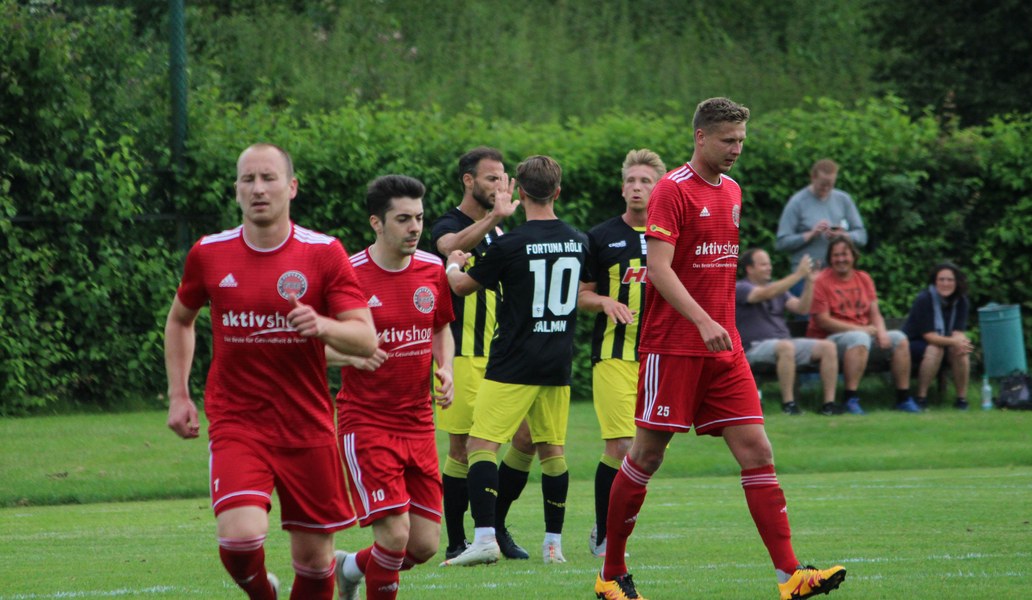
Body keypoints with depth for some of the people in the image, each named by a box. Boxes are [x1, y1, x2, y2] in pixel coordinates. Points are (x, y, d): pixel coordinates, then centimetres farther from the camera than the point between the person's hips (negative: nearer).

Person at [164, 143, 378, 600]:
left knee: (314, 556, 4)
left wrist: (323, 326, -27)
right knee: (239, 537, -20)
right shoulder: (208, 254, 1)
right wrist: (178, 395, 12)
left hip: (307, 429, 0)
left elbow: (366, 340, -7)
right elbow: (179, 320, 20)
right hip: (236, 422, 0)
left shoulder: (323, 253, -4)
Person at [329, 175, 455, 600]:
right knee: (395, 531, -17)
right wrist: (349, 354, -25)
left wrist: (445, 369, 2)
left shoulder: (432, 270, 4)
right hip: (365, 421, -5)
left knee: (425, 544, 5)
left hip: (418, 422, 6)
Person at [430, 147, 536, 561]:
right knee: (464, 448, -4)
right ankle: (457, 542, 5)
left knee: (527, 438, 0)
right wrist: (494, 217, -46)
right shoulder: (448, 226, -6)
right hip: (464, 353, -7)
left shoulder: (502, 231, 17)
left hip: (504, 354, 7)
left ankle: (496, 527, 15)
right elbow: (453, 246, -33)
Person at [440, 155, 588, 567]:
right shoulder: (577, 242, 3)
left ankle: (484, 536, -16)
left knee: (481, 444, -4)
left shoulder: (511, 245, -13)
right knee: (552, 449, 11)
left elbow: (462, 286, -1)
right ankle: (553, 543, 12)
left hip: (514, 363, -6)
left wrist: (452, 265, 25)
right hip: (558, 363, 6)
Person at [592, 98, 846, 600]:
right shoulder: (673, 190, -9)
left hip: (724, 348, 7)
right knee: (647, 455, 0)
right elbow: (659, 268, -18)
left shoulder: (732, 191, 14)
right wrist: (703, 322, -29)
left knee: (757, 452, -3)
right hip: (671, 346, -7)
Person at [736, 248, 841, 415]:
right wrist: (798, 275, -23)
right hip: (755, 348, -7)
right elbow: (766, 293, -23)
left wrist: (809, 281, -6)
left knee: (828, 347, -11)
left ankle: (828, 403, -15)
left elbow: (802, 308, 7)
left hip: (784, 342, 7)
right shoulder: (740, 289, -3)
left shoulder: (777, 287, 20)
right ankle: (788, 403, -34)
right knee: (786, 347, -39)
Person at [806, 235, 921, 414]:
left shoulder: (864, 279, 13)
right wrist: (861, 329, -17)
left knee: (899, 339, -9)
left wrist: (881, 332, -12)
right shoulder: (821, 282, -7)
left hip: (863, 333, 7)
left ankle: (903, 398, -5)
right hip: (828, 339, -7)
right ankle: (851, 400, -37)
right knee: (859, 339, -37)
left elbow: (875, 313, 12)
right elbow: (823, 320, -14)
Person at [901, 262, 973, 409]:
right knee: (934, 349, -36)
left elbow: (958, 332, -13)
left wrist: (960, 341, -39)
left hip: (944, 341, 4)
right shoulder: (924, 299, -20)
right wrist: (953, 342, -40)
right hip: (914, 343, -4)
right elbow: (928, 335, -25)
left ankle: (962, 397, -19)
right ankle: (921, 397, -29)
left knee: (961, 350, -27)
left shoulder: (961, 302, -5)